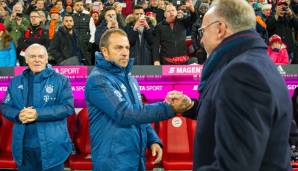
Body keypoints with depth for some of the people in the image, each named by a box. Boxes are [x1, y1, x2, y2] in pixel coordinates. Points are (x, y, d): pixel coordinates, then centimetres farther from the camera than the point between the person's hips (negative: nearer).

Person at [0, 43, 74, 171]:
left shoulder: (60, 80, -2)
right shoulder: (16, 82, 11)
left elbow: (68, 107, -11)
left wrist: (38, 114, -19)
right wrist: (18, 115, -13)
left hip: (52, 147, -4)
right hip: (23, 147, 4)